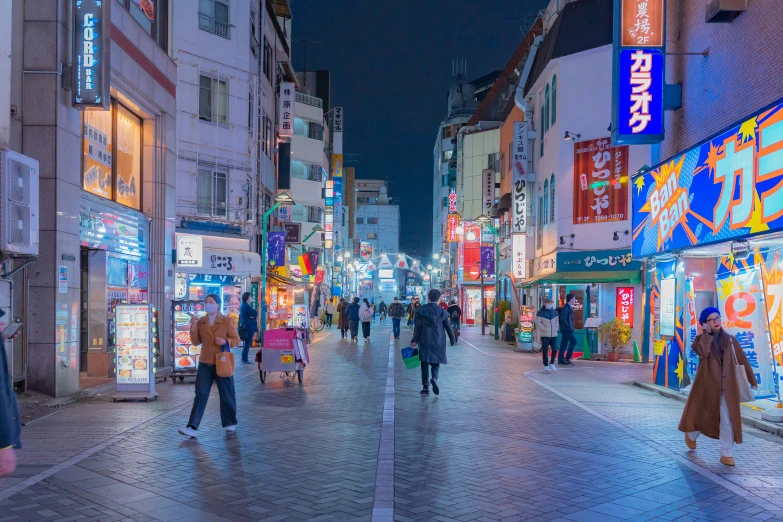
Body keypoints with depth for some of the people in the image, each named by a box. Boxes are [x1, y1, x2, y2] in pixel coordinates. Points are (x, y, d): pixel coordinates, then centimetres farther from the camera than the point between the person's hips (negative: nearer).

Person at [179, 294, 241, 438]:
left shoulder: (228, 320, -4)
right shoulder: (200, 322, 6)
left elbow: (236, 339, -3)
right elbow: (196, 342, 5)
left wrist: (225, 342, -23)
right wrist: (193, 327, -9)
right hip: (205, 363, 3)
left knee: (227, 395, 8)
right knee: (200, 395, -4)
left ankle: (230, 423, 27)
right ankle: (193, 427, -9)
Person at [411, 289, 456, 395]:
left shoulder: (421, 310, -4)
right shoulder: (442, 311, -1)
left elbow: (417, 327, -5)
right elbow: (448, 327, 3)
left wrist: (414, 340, 1)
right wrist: (453, 339, 15)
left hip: (424, 341, 0)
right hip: (438, 342, 1)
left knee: (425, 363, 8)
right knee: (436, 362, 10)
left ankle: (425, 386, 7)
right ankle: (434, 378, -18)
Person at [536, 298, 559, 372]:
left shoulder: (555, 312, 11)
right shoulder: (540, 313, -5)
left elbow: (557, 321, 18)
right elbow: (538, 322, -7)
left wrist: (556, 329, 3)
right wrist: (544, 329, -14)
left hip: (554, 334, 4)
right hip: (545, 335, -4)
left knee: (555, 349, 0)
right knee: (545, 351, -1)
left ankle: (552, 363, 19)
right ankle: (546, 366, 9)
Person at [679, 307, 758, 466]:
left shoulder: (730, 339, 5)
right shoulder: (701, 339, 0)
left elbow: (742, 360, 10)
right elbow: (702, 352, -23)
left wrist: (752, 380, 13)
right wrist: (707, 333, -17)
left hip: (727, 387, 1)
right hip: (707, 385, -1)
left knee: (728, 420, -4)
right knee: (701, 413, 13)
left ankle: (726, 454, 2)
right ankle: (691, 435, 42)